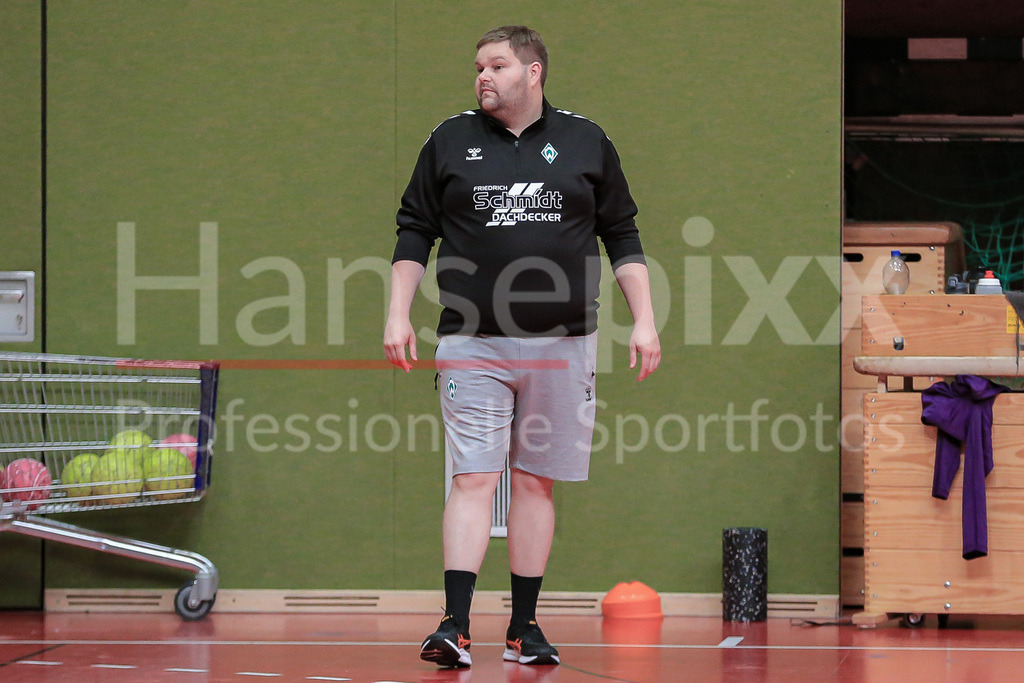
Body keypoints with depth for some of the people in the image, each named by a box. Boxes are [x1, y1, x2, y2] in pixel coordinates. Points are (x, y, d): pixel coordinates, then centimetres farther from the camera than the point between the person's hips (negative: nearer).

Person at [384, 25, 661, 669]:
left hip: (562, 347, 1)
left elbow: (622, 236, 11)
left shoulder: (586, 142, 7)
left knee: (537, 483, 5)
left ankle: (524, 627, 11)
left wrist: (644, 321, 4)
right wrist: (399, 315, 2)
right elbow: (415, 234, 11)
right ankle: (455, 627, -13)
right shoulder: (450, 141, 7)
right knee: (473, 479, -9)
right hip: (472, 344, -1)